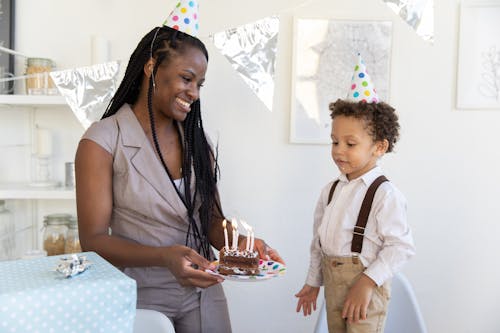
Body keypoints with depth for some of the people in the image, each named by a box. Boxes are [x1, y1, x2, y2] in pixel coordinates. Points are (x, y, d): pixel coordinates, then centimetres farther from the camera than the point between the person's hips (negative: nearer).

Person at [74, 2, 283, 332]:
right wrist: (165, 257, -30)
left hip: (203, 293, 5)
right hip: (140, 297, -4)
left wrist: (240, 243, -16)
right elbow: (93, 240, -15)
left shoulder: (197, 140, 3)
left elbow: (212, 218, 5)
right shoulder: (102, 141, -12)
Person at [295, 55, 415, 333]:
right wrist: (313, 282, 17)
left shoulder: (384, 194, -15)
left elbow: (401, 246, -18)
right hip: (332, 283, 7)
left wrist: (368, 283, -21)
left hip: (365, 287, -7)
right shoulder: (331, 190, 7)